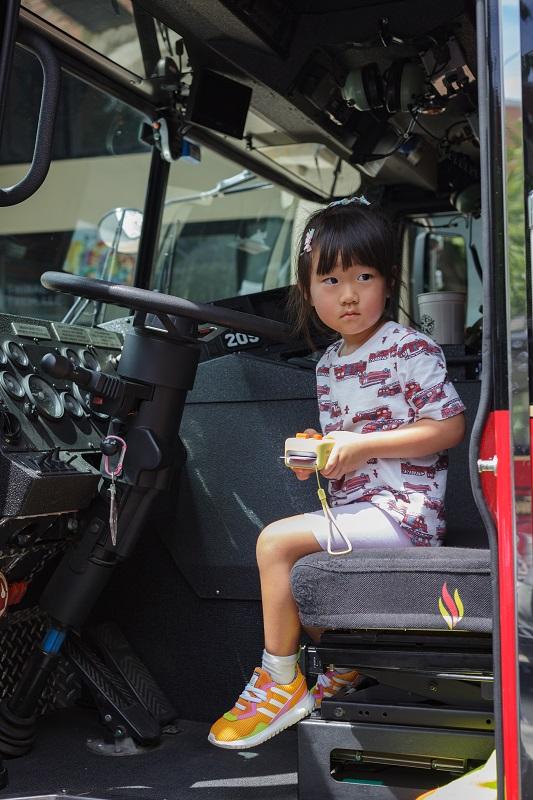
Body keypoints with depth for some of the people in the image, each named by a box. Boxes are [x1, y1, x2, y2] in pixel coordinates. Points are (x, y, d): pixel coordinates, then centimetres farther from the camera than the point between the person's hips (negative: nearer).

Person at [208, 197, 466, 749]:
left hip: (401, 510, -9)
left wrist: (362, 445, -19)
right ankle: (342, 665, 21)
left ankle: (281, 685, -3)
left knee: (276, 541, -19)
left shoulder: (410, 350, -10)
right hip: (353, 507, 9)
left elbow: (450, 426, -16)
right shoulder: (330, 364, 13)